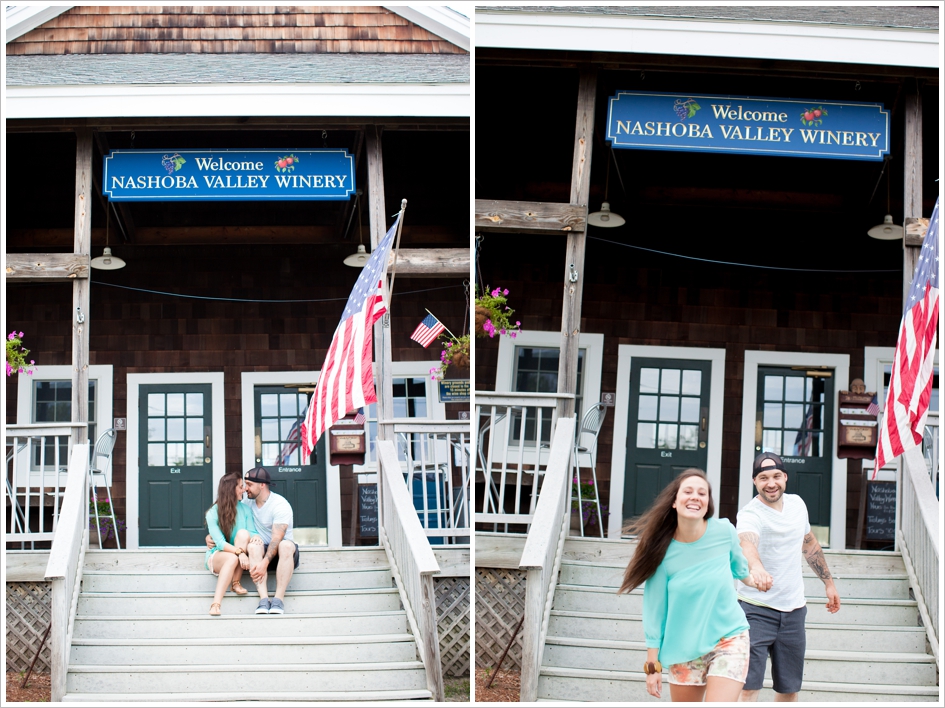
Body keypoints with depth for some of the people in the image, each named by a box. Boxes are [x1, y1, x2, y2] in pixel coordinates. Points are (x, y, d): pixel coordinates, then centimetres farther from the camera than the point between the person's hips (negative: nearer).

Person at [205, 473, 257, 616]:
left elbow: (252, 533, -6)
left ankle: (235, 583, -25)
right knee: (232, 558, -38)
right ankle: (216, 604, -46)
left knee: (243, 534, -27)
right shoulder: (213, 513, -9)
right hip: (216, 556, -3)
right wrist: (239, 552, -35)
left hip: (238, 556, 3)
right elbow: (220, 542, -19)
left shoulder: (245, 509, 2)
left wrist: (257, 538, -31)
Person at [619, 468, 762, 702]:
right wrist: (652, 665, -3)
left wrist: (752, 579, 34)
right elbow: (655, 611, -4)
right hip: (685, 648, 1)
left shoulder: (725, 531, -10)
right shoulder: (664, 551, -11)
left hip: (729, 640, -1)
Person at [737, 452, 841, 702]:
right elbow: (747, 542, -41)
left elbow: (809, 543, 23)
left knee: (789, 689, 11)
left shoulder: (797, 504, 5)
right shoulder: (750, 514, -18)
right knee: (748, 687, -14)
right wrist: (756, 567, -62)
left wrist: (828, 582, 25)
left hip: (794, 609, 6)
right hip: (756, 609, -6)